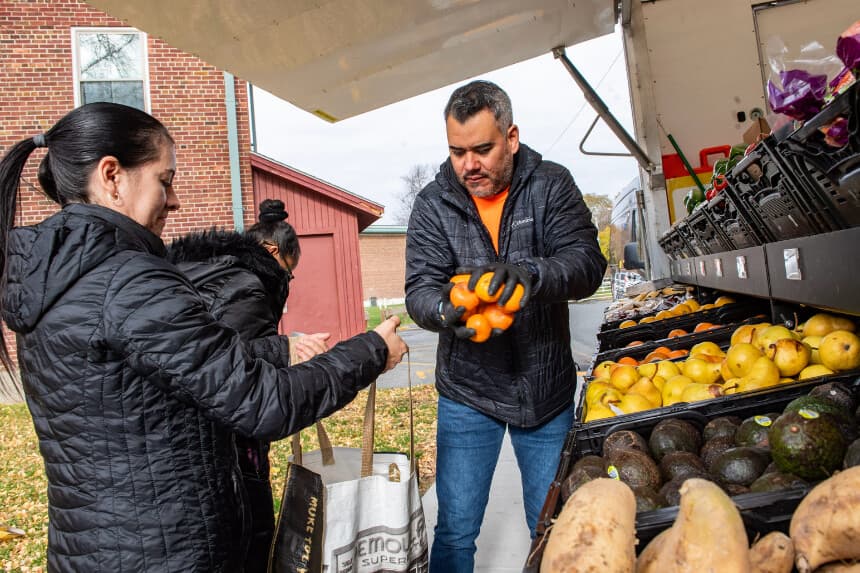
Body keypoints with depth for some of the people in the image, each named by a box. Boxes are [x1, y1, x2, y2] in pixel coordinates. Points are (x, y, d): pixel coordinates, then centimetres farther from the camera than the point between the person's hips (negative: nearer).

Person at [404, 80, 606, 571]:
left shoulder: (551, 185, -5)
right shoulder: (433, 204, -4)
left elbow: (587, 262, -17)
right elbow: (420, 288, -10)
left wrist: (527, 274, -37)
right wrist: (444, 311, -34)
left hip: (548, 389, 1)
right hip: (468, 393, 0)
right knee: (456, 533, 7)